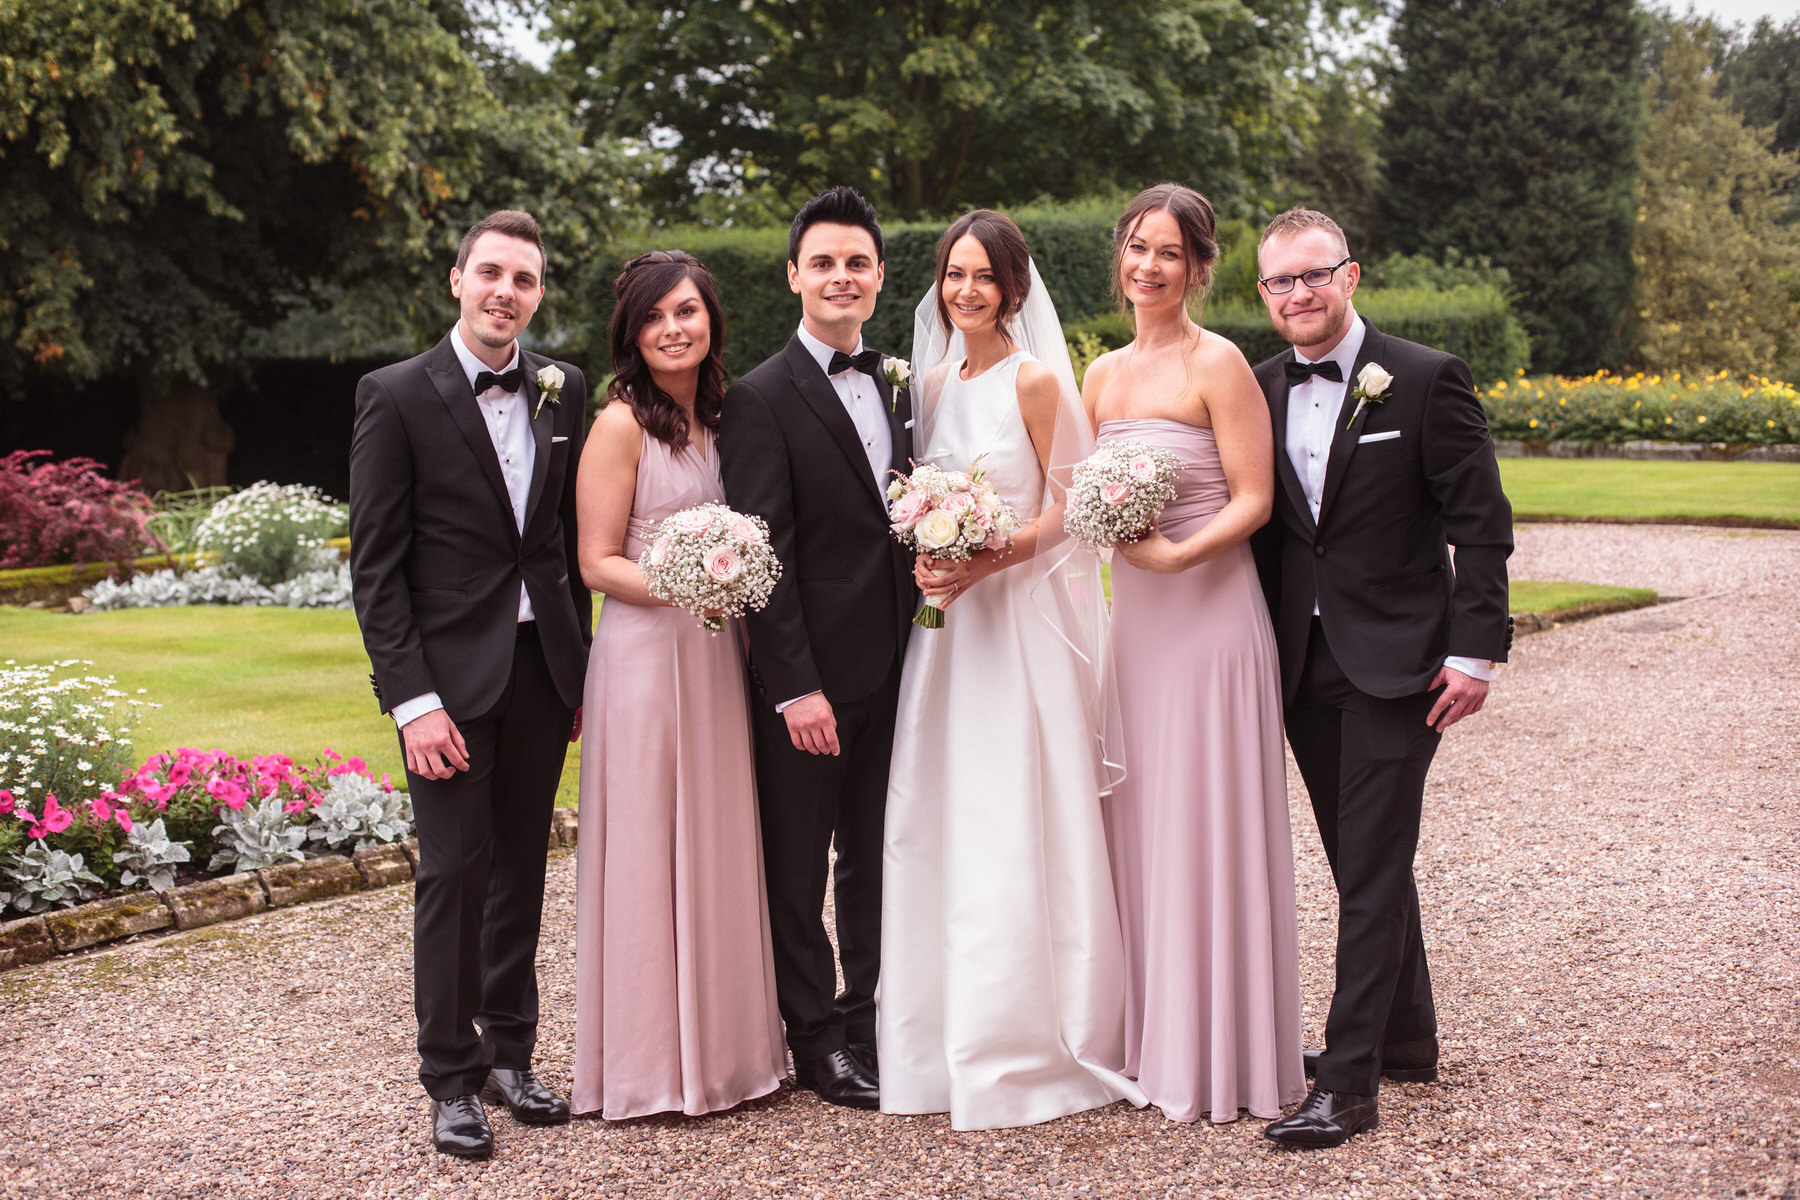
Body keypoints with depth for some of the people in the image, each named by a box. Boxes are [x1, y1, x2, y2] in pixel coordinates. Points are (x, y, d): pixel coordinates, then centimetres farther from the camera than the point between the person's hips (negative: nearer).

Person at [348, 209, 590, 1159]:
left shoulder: (562, 390, 7)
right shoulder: (397, 396, -6)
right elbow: (376, 564, -8)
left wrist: (580, 668, 8)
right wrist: (413, 699, -14)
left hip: (543, 667, 4)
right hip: (450, 672, -4)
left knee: (521, 865, 11)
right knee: (454, 870, -1)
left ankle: (510, 1054, 24)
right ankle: (451, 1079, 12)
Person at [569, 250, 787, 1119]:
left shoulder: (719, 418, 11)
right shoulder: (621, 424, -9)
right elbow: (597, 563, -11)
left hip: (716, 655, 7)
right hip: (644, 654, -6)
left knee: (717, 848, 12)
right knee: (649, 852, 0)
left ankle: (719, 1043, 24)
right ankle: (650, 1060, 12)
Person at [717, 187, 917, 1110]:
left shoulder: (894, 389, 12)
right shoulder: (762, 398, -9)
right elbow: (764, 555, -14)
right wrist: (795, 687, -17)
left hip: (891, 668, 6)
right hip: (809, 676, -6)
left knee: (875, 857, 15)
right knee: (798, 862, 6)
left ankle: (874, 1019, 27)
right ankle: (818, 1038, 17)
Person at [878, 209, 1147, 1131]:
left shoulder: (1036, 381, -6)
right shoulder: (932, 383, 12)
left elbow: (1067, 508, -7)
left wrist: (987, 561, -19)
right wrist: (925, 559, -3)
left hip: (1023, 616, -6)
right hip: (947, 616, 6)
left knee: (1018, 827, -4)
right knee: (941, 825, 6)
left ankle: (1028, 1043, 5)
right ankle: (949, 1036, 15)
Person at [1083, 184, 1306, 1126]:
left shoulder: (1218, 365, -7)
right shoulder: (1102, 375, 13)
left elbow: (1253, 499, -12)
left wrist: (1176, 553, -23)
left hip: (1209, 614, -7)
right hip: (1129, 618, 7)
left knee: (1207, 827, -1)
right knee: (1137, 825, 10)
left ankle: (1222, 1057, 11)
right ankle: (1151, 1038, 22)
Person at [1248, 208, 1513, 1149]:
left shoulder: (1427, 380, -7)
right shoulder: (1259, 391, 7)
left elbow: (1481, 524, -7)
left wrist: (1475, 650, -12)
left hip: (1395, 663, -5)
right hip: (1303, 667, 5)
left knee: (1372, 870, -7)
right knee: (1362, 863, 15)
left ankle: (1348, 1082, -4)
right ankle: (1405, 1041, 30)